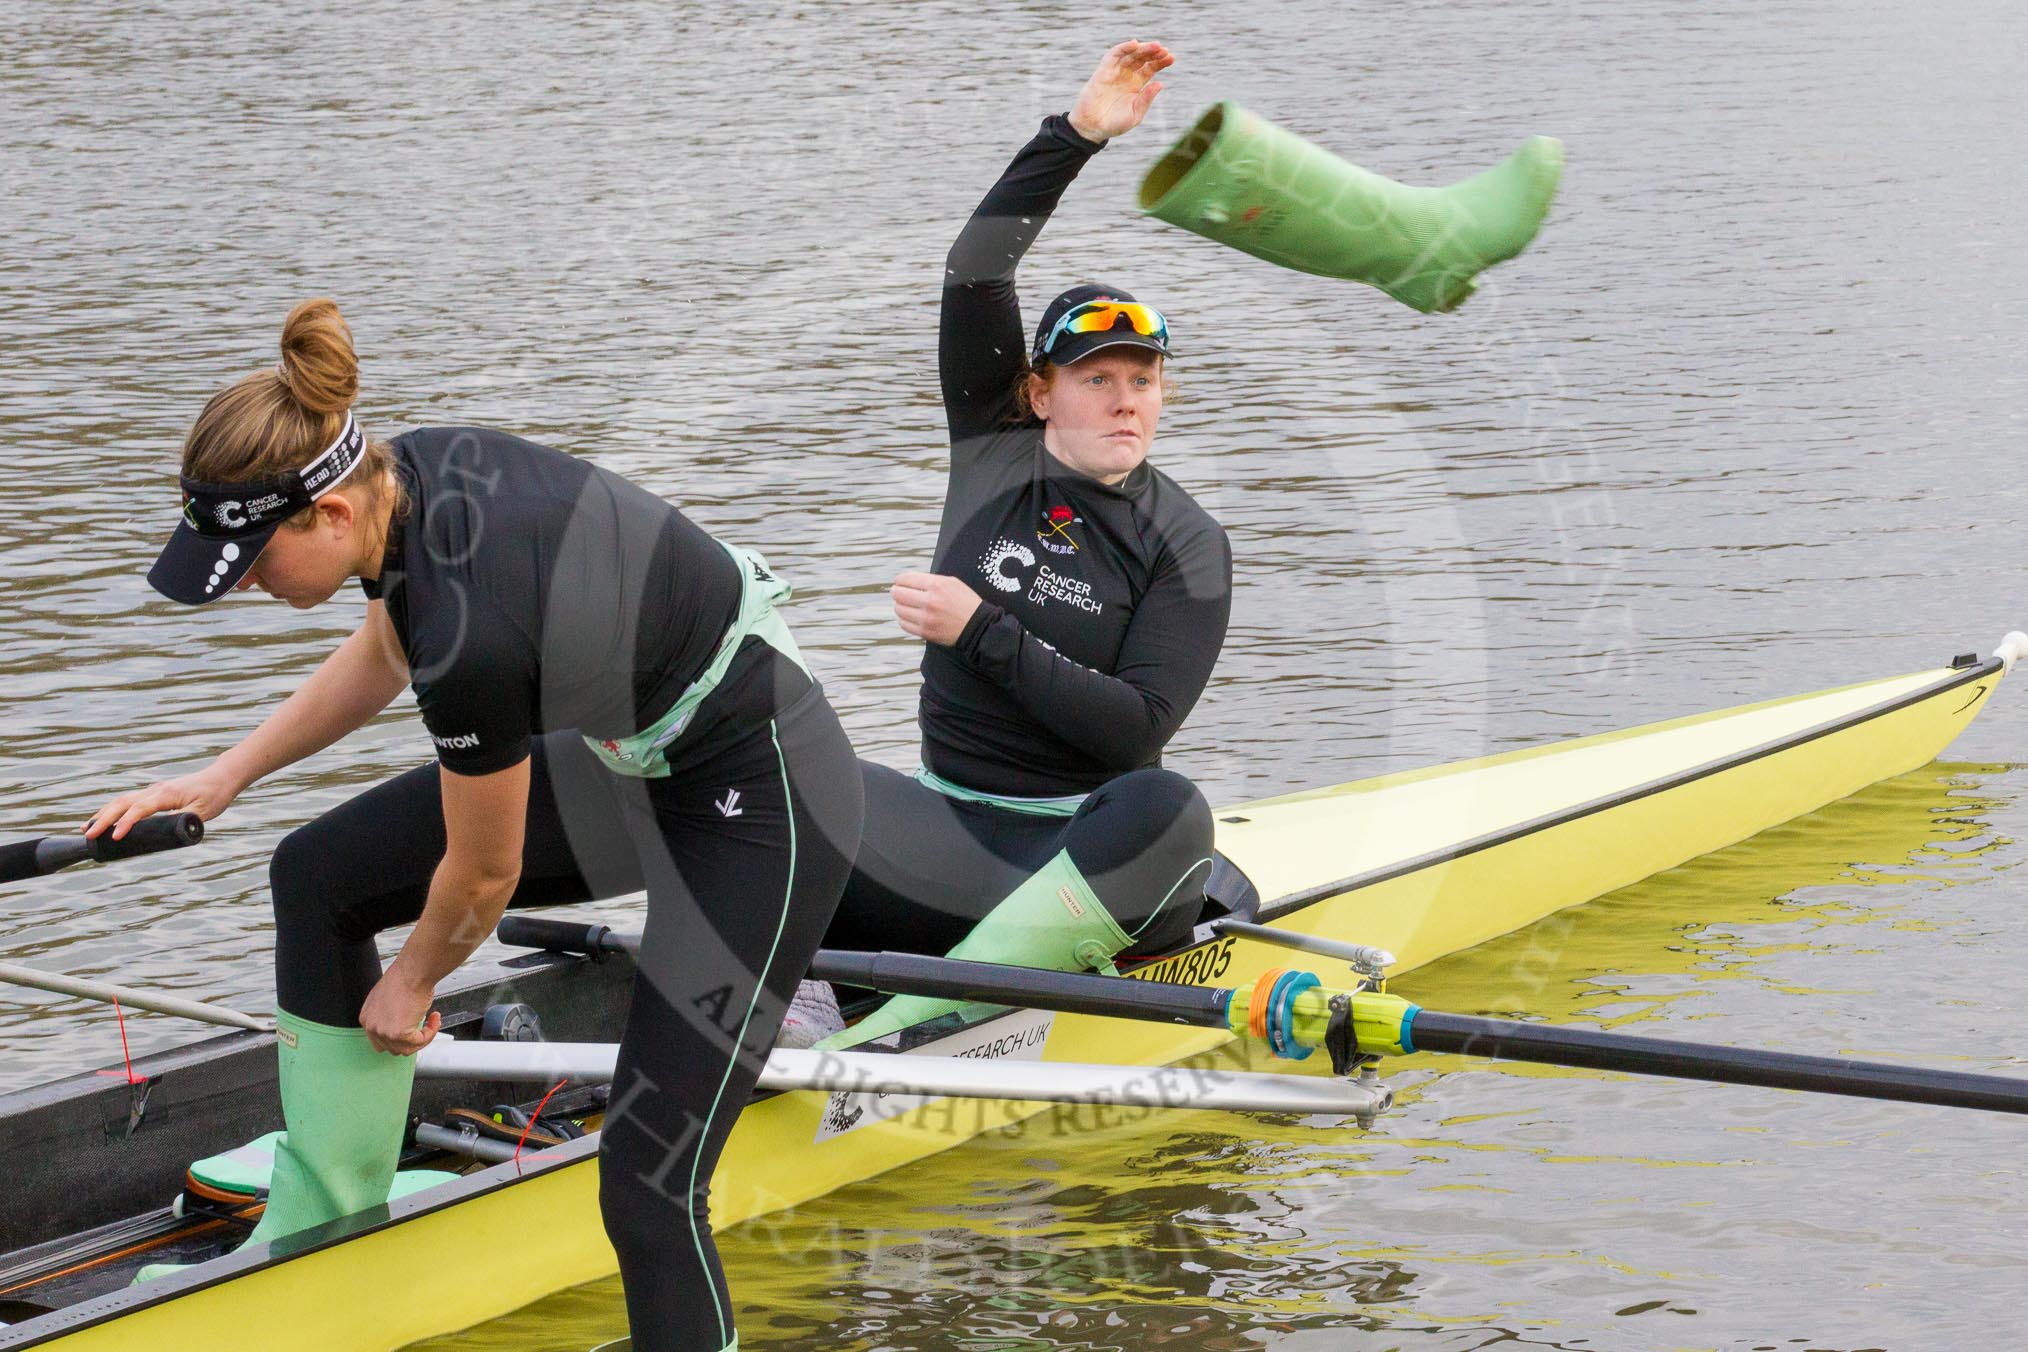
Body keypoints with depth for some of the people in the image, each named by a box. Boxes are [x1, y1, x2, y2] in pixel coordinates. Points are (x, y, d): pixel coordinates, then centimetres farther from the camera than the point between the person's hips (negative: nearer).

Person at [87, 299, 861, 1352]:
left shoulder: (468, 623, -34)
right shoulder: (403, 471, -9)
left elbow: (483, 876, -16)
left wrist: (409, 986, 4)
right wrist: (229, 775, 19)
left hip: (764, 801, -10)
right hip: (632, 755, 10)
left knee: (648, 1185, -15)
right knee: (319, 876, 13)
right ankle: (323, 1232, 25)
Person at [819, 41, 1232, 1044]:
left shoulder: (1185, 542, 0)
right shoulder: (993, 455, 9)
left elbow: (1137, 729, -11)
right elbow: (973, 275, -4)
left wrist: (983, 633, -15)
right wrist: (1073, 136, -11)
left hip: (1092, 849, -3)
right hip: (950, 828, 3)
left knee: (1170, 810, -37)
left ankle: (908, 1023, -45)